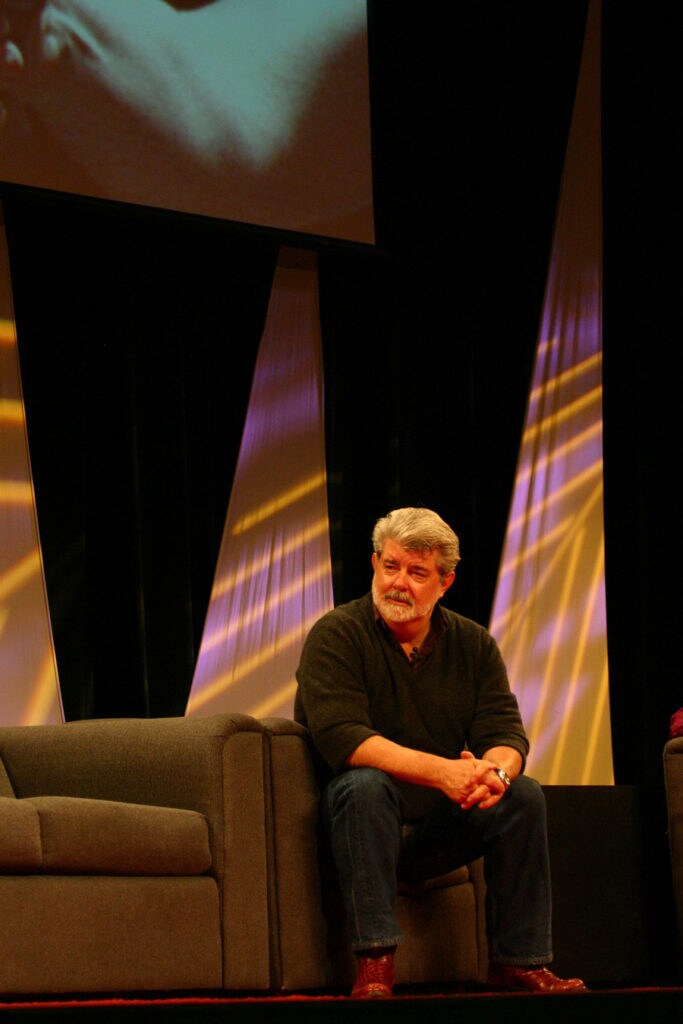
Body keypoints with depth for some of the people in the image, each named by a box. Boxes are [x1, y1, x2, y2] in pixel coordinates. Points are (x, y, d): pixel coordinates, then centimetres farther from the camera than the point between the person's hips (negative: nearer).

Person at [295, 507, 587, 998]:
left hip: (438, 830, 4)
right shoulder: (336, 636, -10)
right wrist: (439, 770, -36)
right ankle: (374, 966, -37)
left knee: (524, 794, -18)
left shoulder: (474, 644, 6)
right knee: (365, 784, -35)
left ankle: (520, 961, -11)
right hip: (356, 827, -4)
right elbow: (341, 737, -24)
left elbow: (506, 733, -4)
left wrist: (497, 771, -31)